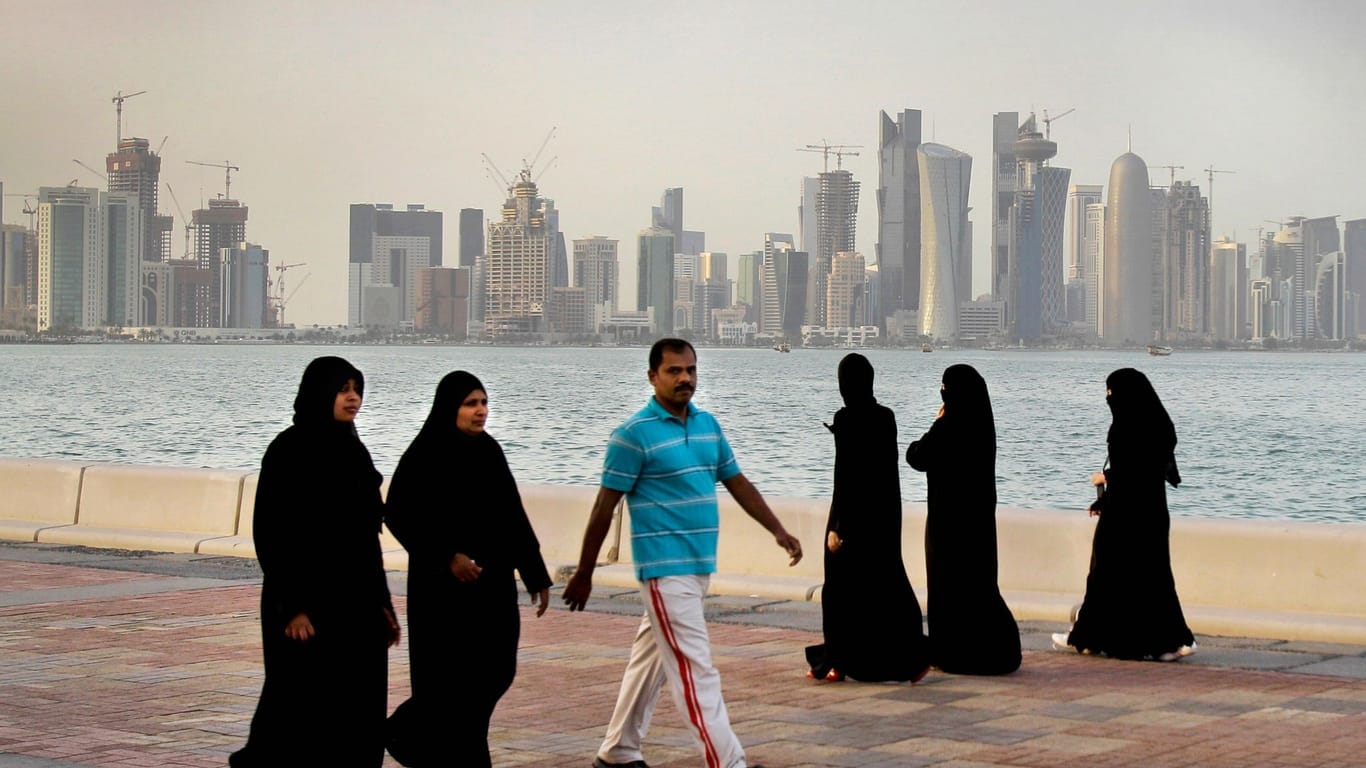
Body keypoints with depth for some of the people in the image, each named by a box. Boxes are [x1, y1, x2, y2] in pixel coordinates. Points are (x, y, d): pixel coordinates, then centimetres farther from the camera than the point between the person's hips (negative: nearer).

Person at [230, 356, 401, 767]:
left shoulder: (353, 450, 12)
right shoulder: (289, 450, -10)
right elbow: (272, 532, -14)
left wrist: (382, 602, 13)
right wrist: (291, 607, -19)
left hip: (356, 600, 7)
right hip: (308, 599, -7)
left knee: (359, 712, 6)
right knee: (306, 707, -3)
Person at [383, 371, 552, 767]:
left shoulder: (489, 451, 10)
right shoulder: (425, 455, -8)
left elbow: (514, 517, 14)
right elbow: (399, 515, -11)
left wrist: (536, 575, 12)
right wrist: (447, 557, -17)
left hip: (492, 584, 7)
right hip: (443, 586, -7)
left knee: (497, 671, 7)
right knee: (453, 677, -4)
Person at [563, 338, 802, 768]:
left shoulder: (707, 424, 11)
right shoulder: (635, 434, -10)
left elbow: (738, 483, 18)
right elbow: (605, 507, -8)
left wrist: (778, 531, 8)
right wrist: (583, 575, -6)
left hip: (699, 566, 7)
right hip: (665, 569, -7)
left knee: (651, 658, 16)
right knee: (696, 670, -9)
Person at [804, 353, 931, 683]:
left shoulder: (846, 418, -15)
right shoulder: (885, 416, 5)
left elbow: (843, 473, -18)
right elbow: (888, 463, 12)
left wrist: (835, 526, -16)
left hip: (854, 512, -7)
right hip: (885, 511, 7)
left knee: (842, 587, 2)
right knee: (885, 583, 10)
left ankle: (837, 661, 6)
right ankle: (913, 654, 3)